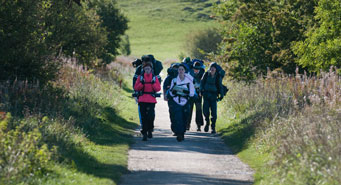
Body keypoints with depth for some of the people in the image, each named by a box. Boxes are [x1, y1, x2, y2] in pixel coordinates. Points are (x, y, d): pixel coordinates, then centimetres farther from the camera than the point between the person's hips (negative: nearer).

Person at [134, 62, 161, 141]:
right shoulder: (140, 77, 7)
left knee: (151, 116, -9)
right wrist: (141, 83, -13)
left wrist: (153, 83, -14)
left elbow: (158, 88, 2)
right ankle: (144, 134, 7)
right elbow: (136, 88, 3)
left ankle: (150, 130, 15)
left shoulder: (154, 78, 9)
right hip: (142, 100, 0)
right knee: (144, 117, 0)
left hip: (151, 100, 0)